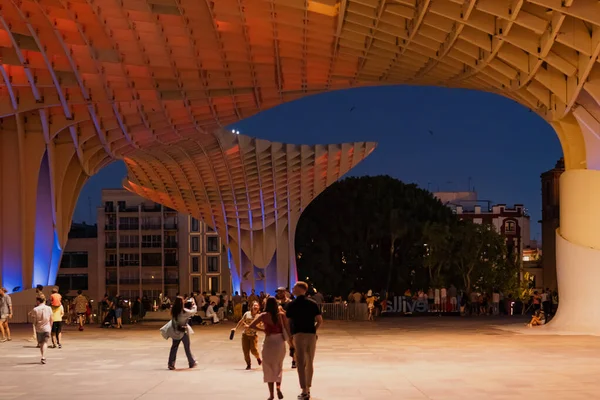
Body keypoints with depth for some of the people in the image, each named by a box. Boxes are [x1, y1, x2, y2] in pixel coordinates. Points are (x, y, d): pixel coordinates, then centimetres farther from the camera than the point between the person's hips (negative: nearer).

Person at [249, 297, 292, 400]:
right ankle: (278, 387, 1)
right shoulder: (281, 315, -2)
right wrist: (290, 342, 6)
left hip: (269, 341, -2)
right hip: (280, 342, 2)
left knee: (269, 368, 8)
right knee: (279, 366, 20)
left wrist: (263, 330, -1)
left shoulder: (264, 316, -5)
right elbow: (287, 328, -3)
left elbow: (251, 326, -12)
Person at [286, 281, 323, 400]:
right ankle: (307, 389, 22)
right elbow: (320, 321, 1)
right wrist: (313, 330, 13)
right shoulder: (312, 303, 6)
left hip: (298, 335, -4)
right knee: (309, 363, 15)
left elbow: (287, 322, -4)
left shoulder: (292, 304, -2)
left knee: (301, 363, -5)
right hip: (311, 335, 4)